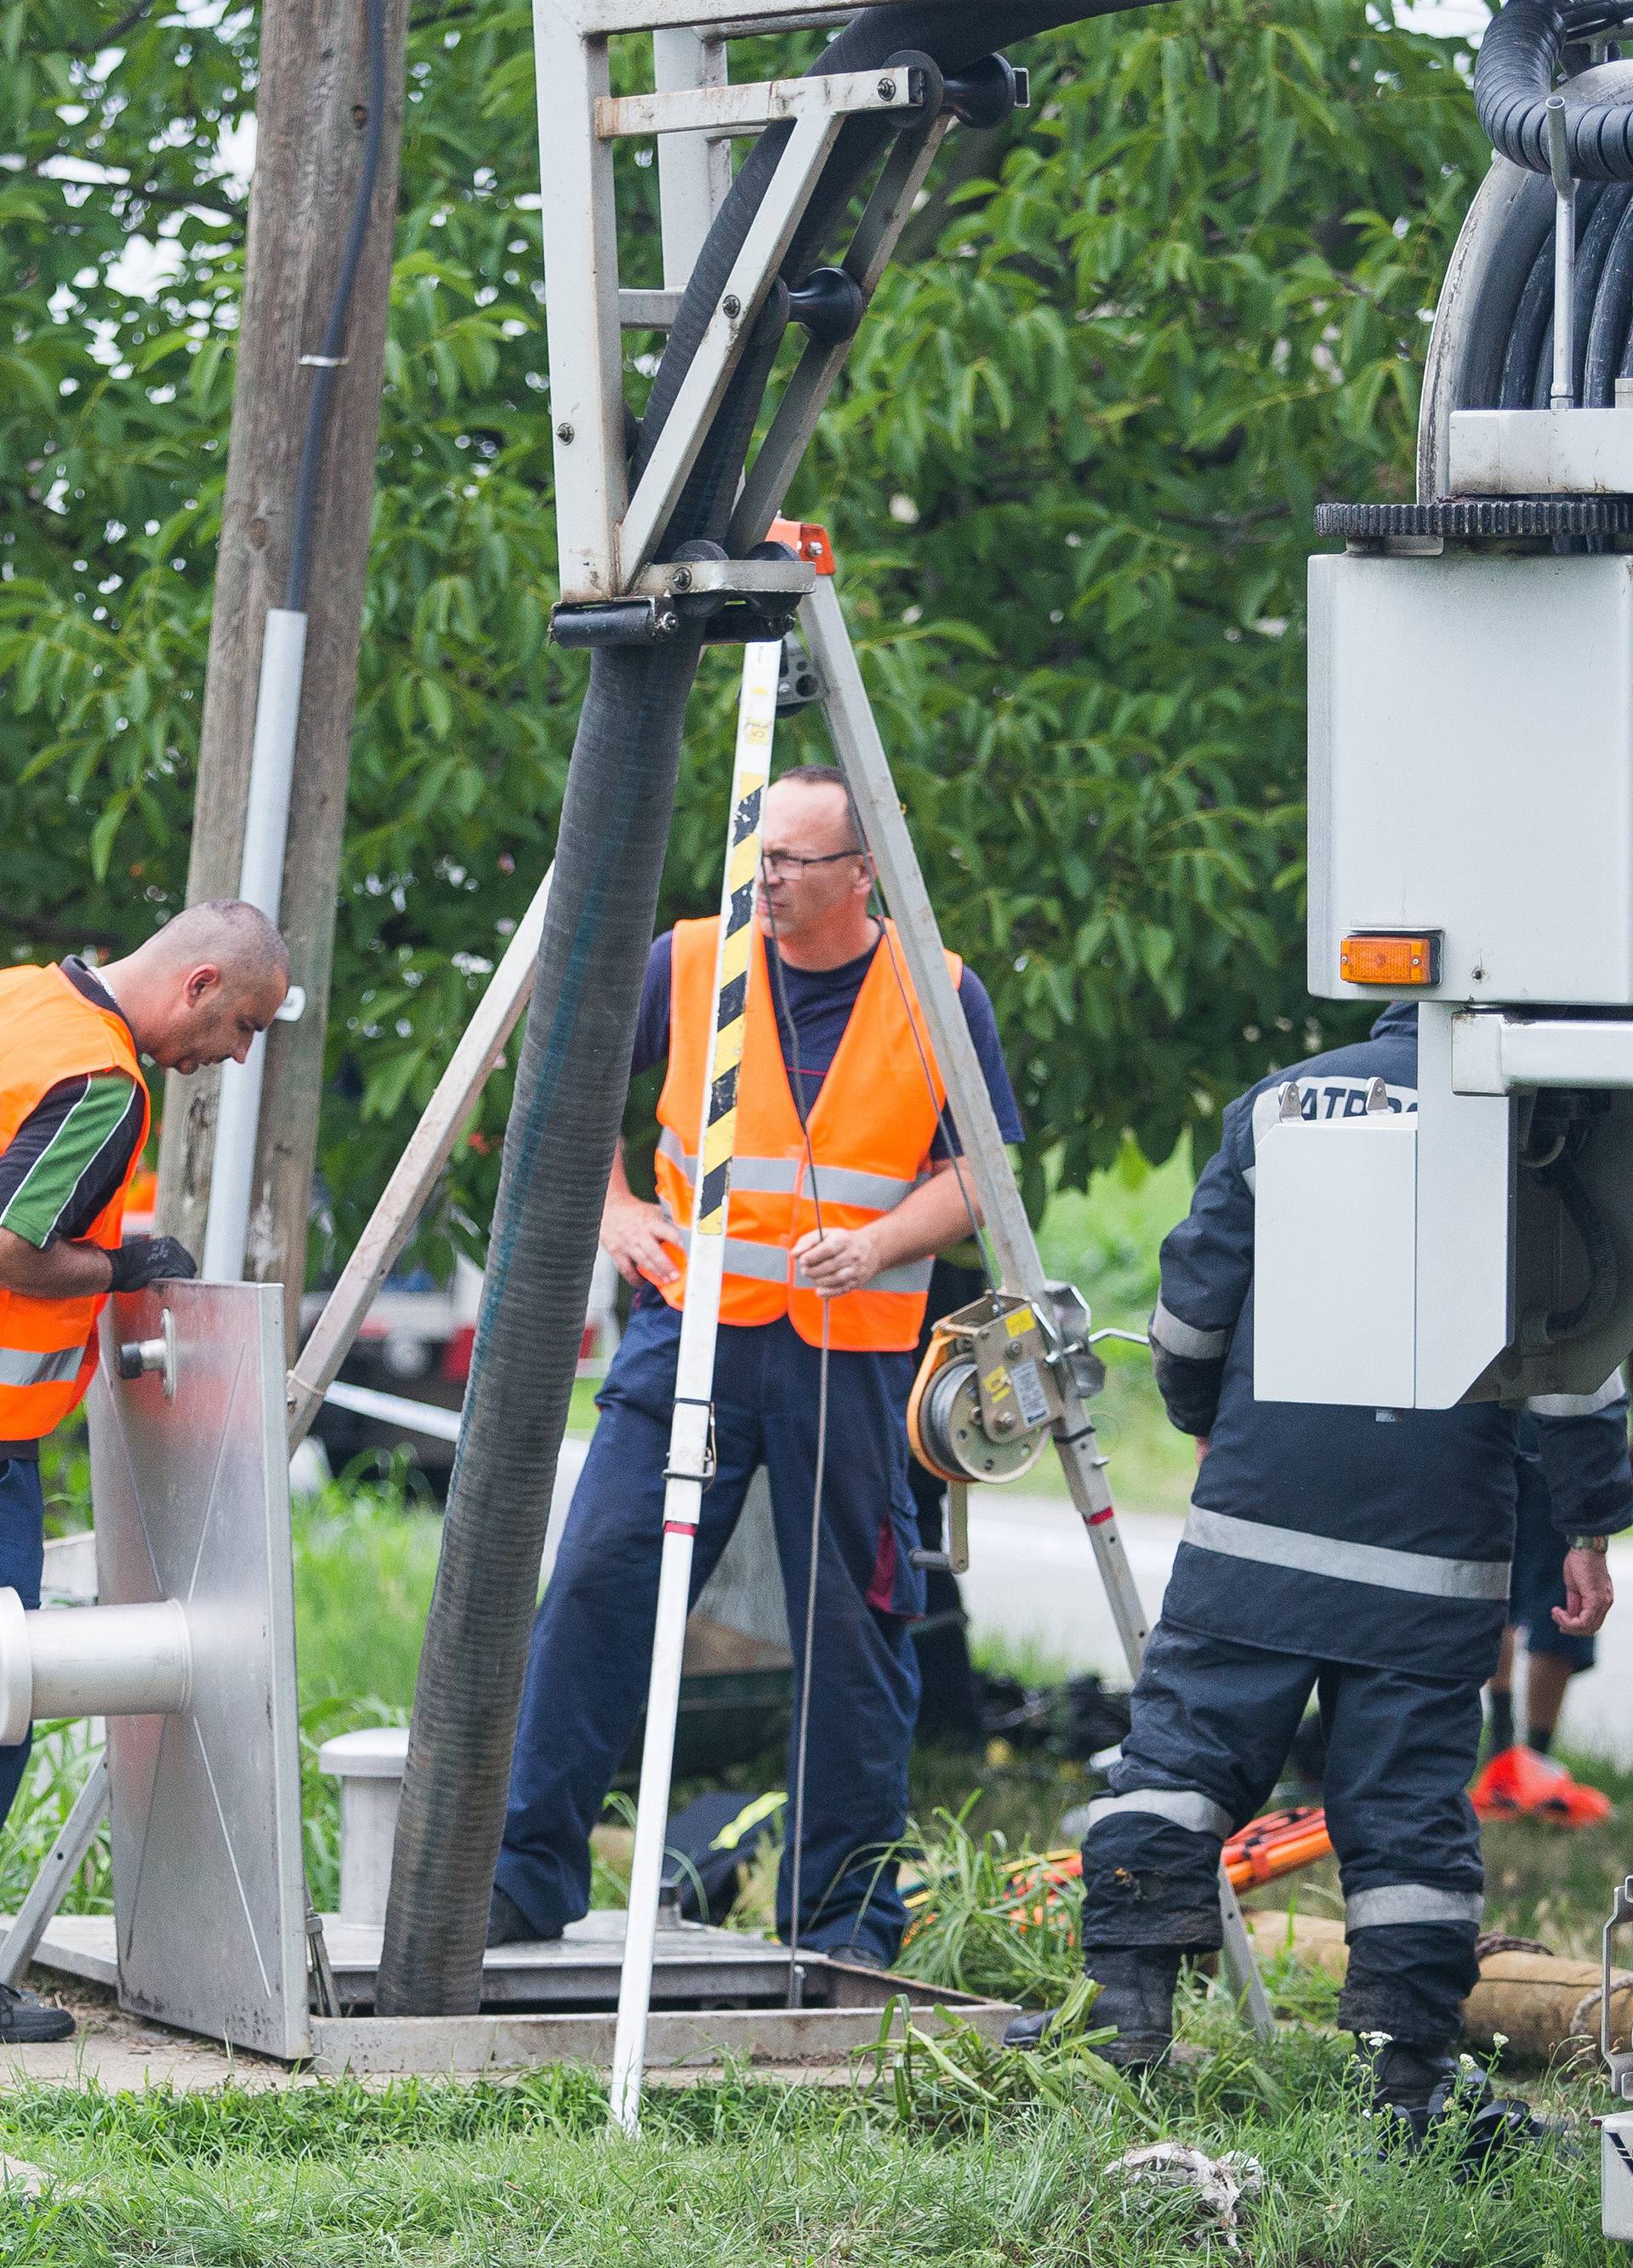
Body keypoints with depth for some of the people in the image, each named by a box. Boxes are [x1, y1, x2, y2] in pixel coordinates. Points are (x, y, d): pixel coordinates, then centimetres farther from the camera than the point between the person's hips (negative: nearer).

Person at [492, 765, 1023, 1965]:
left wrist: (878, 1243, -14)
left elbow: (976, 1171, 3)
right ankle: (527, 1873, -5)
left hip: (854, 1349, 0)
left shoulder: (941, 999, 1)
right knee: (601, 1575, -10)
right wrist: (613, 1208, 6)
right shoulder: (688, 965, 3)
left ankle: (848, 1913, 15)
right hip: (694, 1324, 0)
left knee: (854, 1626, 4)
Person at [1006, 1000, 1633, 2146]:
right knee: (1411, 1796, 3)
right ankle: (1411, 2073, 3)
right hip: (1432, 1541, -1)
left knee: (1184, 1743, 6)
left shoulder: (1279, 1101, 7)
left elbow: (1196, 1289, 10)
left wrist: (1202, 1420, 27)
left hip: (1261, 1510, 1)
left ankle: (1129, 1999, -4)